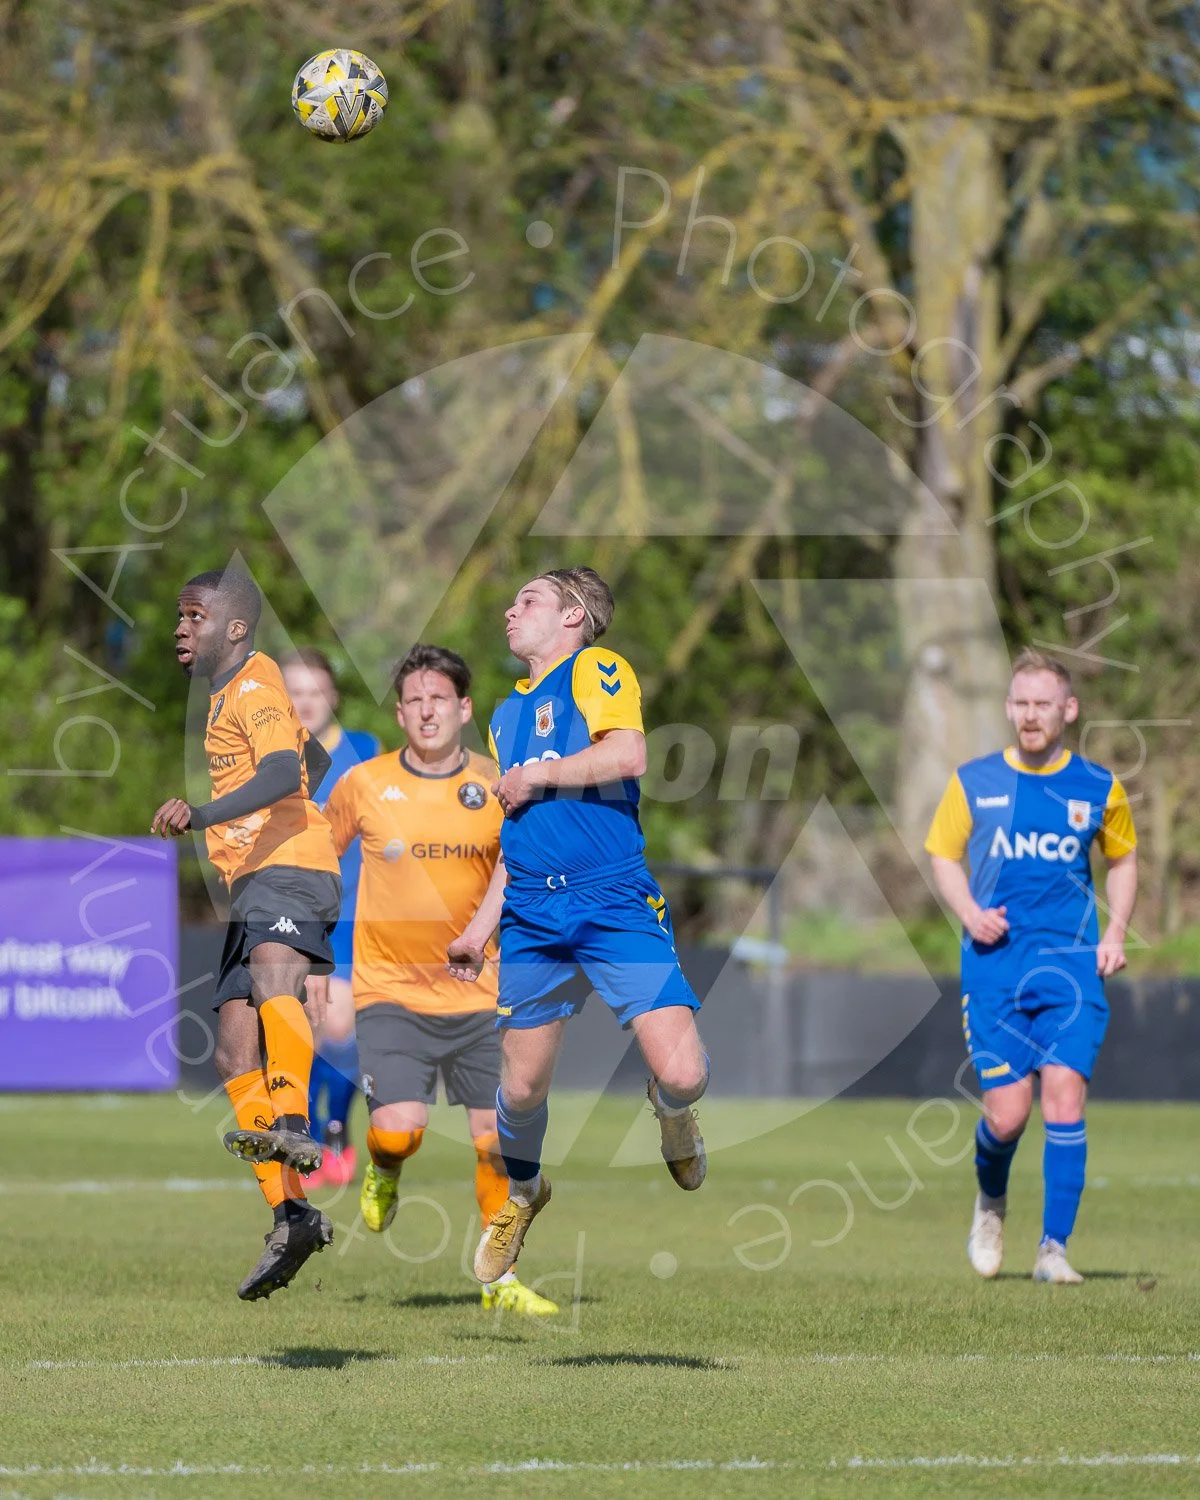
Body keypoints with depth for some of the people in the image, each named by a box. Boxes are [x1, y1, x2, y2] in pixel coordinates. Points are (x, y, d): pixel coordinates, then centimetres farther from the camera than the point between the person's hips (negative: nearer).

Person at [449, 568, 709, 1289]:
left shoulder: (596, 669, 0)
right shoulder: (508, 711, 22)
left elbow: (628, 754, -19)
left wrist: (534, 774, -7)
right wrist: (481, 926, 22)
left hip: (616, 903, -6)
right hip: (533, 916, 6)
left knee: (682, 1073, -18)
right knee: (522, 1085, 5)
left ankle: (672, 1108, 18)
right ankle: (521, 1191, 34)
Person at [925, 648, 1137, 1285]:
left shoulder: (1099, 788, 6)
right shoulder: (974, 781, 4)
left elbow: (1124, 859, 19)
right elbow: (944, 855, 12)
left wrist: (1116, 930, 4)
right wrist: (969, 912, -7)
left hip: (1071, 967, 0)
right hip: (994, 965, 0)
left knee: (1065, 1099, -12)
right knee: (1006, 1113, -6)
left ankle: (1054, 1248, -5)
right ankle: (990, 1201, 28)